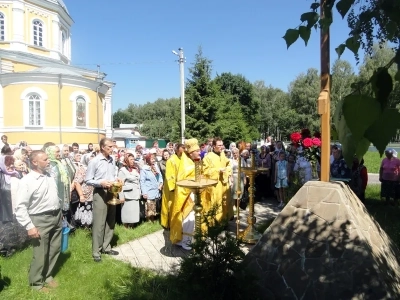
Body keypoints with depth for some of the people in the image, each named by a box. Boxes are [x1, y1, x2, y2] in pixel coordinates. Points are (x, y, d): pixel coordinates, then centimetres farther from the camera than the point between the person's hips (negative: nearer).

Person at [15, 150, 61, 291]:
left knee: (55, 250, 18)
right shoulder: (27, 181, -15)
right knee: (40, 254, 5)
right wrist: (29, 226, -19)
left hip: (56, 217, 7)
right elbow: (20, 207, -16)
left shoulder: (49, 176, 5)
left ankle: (47, 276, 38)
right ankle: (36, 282, 27)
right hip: (40, 220, -7)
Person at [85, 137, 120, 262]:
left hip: (111, 193, 6)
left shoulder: (112, 160, 6)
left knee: (110, 222, 14)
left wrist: (116, 180, -3)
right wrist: (101, 183, -23)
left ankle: (106, 247, 28)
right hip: (100, 193, -6)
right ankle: (96, 251, 12)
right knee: (99, 223, -1)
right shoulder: (94, 161, -11)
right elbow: (88, 180, -9)